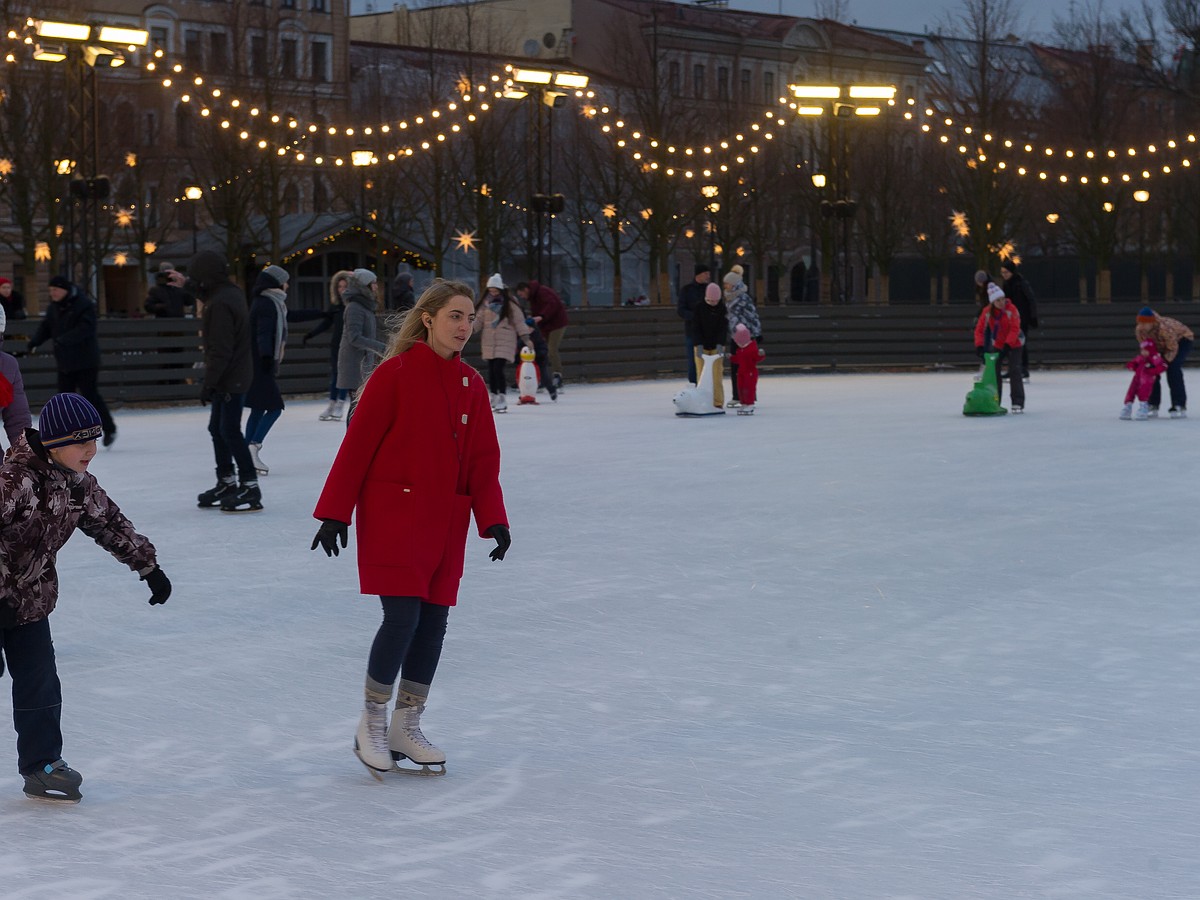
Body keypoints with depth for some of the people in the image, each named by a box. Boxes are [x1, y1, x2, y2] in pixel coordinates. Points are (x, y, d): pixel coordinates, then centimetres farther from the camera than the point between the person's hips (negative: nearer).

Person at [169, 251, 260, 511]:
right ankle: (226, 483, 28)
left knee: (230, 431, -8)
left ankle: (250, 488, -6)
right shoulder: (231, 292, 7)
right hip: (232, 376, 10)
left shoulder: (220, 305, -23)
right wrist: (187, 285, 39)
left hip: (231, 379, -10)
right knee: (217, 428, 18)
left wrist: (209, 383, -20)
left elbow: (220, 350, -24)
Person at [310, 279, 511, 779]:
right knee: (403, 617, -11)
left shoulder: (471, 385, 8)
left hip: (446, 521, 6)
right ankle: (371, 724, 7)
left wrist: (493, 519, -2)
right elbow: (357, 444, -8)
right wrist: (333, 513, -10)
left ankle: (405, 729, 20)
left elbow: (483, 460, 10)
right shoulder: (395, 373, -9)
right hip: (393, 516, -6)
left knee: (433, 622, 7)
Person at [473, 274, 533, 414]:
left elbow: (519, 321, -1)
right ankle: (494, 399, 18)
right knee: (491, 371, 6)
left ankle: (502, 401, -12)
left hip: (505, 342, -4)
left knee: (499, 369, -15)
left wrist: (526, 339, -5)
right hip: (489, 342, 4)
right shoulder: (485, 303, 8)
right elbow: (479, 320, 11)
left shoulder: (510, 304, -2)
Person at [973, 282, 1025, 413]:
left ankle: (1018, 403, -9)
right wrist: (979, 346, -22)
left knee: (1014, 372, -11)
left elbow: (1015, 329, -25)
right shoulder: (987, 312, -11)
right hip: (997, 345, 4)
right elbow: (979, 329, -10)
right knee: (994, 371, 3)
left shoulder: (1011, 309, -21)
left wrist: (1008, 345, -34)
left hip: (1013, 345, -4)